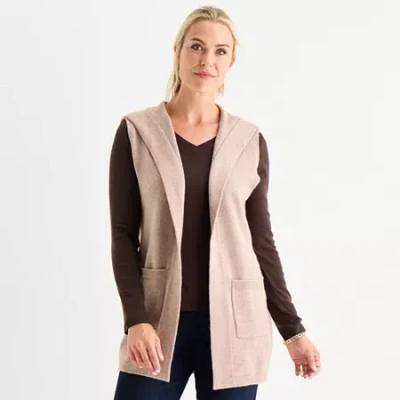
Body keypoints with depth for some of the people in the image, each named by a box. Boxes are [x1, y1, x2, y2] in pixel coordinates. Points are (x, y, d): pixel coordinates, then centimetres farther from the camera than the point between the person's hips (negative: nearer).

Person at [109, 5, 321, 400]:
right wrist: (136, 319, -12)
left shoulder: (250, 141, 4)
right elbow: (123, 234, -1)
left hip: (233, 321, 1)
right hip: (159, 320, -1)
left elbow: (261, 239, 8)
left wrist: (292, 329, 5)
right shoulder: (136, 131, 1)